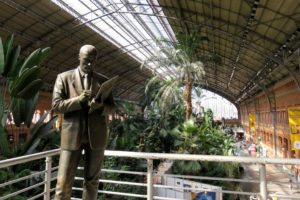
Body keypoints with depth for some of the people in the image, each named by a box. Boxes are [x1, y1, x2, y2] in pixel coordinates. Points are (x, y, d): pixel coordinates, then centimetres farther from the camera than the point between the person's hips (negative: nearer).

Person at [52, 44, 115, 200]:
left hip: (96, 136, 2)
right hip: (72, 135, -1)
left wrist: (100, 106, -16)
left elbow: (111, 108, 7)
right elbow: (56, 105, -3)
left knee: (92, 180, 12)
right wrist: (79, 100, -18)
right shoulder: (64, 77, 4)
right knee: (63, 182, 0)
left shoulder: (103, 80, 8)